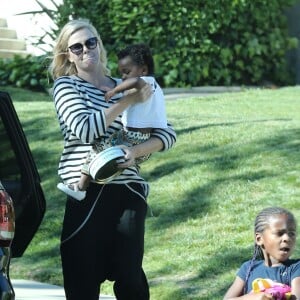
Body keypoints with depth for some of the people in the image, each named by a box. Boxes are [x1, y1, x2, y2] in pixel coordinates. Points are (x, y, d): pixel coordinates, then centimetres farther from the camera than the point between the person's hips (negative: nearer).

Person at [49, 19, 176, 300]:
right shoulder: (66, 86, 4)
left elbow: (167, 134, 7)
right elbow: (84, 129, -15)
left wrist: (136, 151, -11)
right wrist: (128, 101, -11)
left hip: (127, 191, 2)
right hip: (86, 193, -2)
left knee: (130, 276, 4)